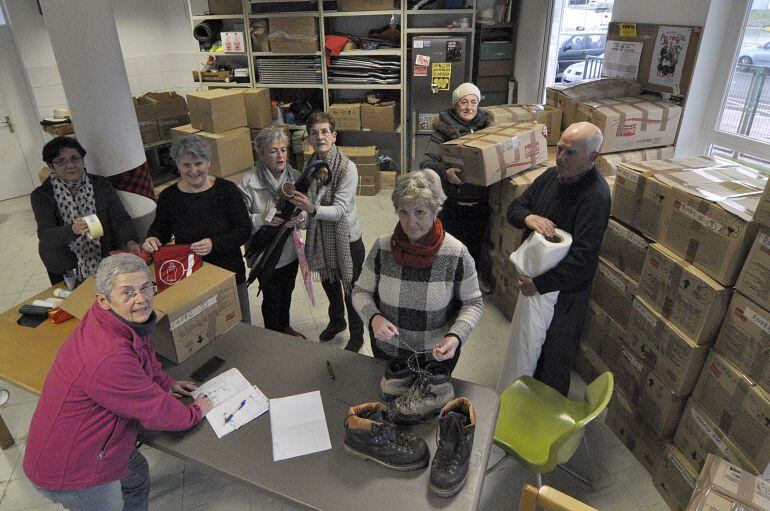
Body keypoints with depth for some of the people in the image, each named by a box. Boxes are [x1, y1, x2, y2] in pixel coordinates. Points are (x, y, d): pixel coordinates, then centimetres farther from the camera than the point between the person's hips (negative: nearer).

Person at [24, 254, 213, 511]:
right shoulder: (108, 357, -39)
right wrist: (195, 412, -9)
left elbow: (146, 360, 14)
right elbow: (156, 411, -26)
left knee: (138, 474, 28)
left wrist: (166, 383, 2)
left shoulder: (127, 322, -10)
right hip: (69, 470, -9)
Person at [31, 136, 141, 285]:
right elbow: (45, 235, -14)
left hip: (107, 261, 1)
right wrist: (73, 230, -35)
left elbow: (120, 218, -4)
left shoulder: (101, 184, 1)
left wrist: (130, 241, -24)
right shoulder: (41, 195, -3)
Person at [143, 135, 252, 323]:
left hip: (230, 274, -1)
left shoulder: (226, 189, -8)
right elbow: (159, 229, 13)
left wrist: (214, 244, -24)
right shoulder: (168, 196, -2)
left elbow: (245, 230, -10)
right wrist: (152, 239, -10)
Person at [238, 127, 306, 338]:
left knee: (287, 293, 26)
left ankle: (285, 327, 52)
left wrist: (300, 217, -23)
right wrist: (261, 219, -36)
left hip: (290, 250, 5)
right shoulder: (248, 183, -22)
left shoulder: (295, 176, -8)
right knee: (272, 299, 14)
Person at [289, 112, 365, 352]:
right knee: (329, 285, 26)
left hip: (347, 240, -6)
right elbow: (312, 203, 7)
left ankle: (357, 336, 37)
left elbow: (340, 210, -29)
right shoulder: (312, 165, -3)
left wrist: (313, 209, -45)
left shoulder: (347, 168, -22)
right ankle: (336, 321, 55)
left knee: (351, 291, 11)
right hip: (322, 239, 6)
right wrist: (299, 202, -11)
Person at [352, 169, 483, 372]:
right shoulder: (382, 247, -15)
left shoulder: (457, 254, -20)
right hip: (387, 351, 2)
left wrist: (456, 336, -25)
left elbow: (472, 303, -8)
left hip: (438, 355, -1)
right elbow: (361, 292, -4)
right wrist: (373, 318, -24)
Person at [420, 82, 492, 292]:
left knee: (476, 242, 19)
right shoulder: (444, 129, -8)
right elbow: (427, 161, -18)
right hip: (453, 202, -4)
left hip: (480, 201, 4)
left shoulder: (486, 125, 4)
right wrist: (445, 171, -38)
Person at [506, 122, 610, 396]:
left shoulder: (596, 196, -25)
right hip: (533, 276, 7)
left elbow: (583, 259, -30)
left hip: (565, 288, -7)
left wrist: (539, 284, -26)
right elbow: (514, 207, 5)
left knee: (556, 351, 12)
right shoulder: (551, 176, -2)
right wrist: (528, 217, -19)